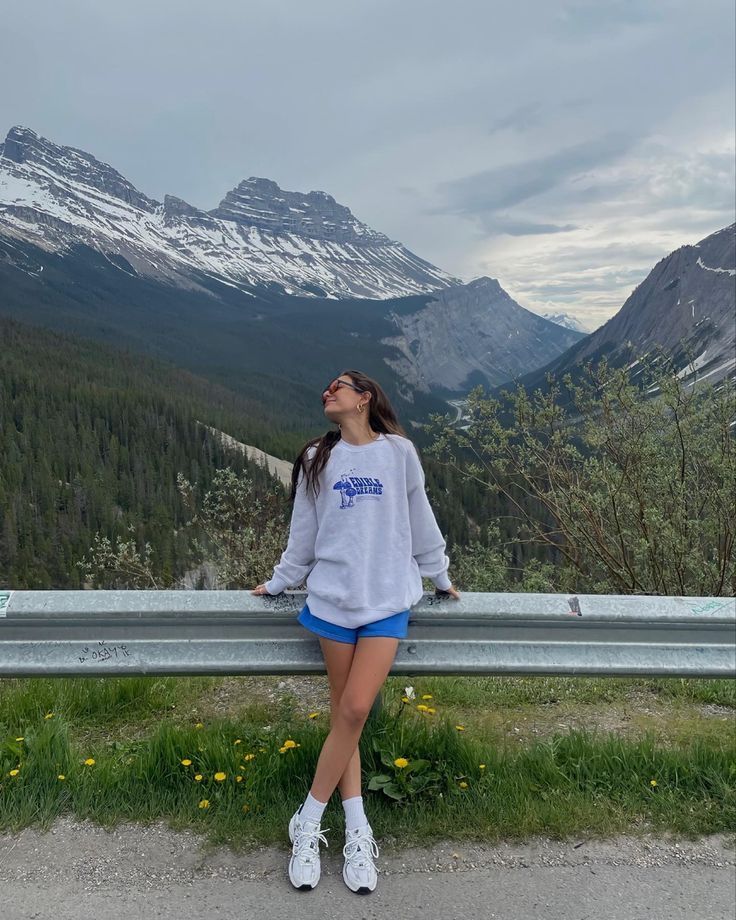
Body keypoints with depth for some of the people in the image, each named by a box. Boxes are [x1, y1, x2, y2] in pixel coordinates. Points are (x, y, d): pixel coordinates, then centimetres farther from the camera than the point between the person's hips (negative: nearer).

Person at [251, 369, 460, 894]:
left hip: (388, 599, -2)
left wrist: (439, 576, 17)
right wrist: (279, 582, 21)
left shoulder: (399, 452, 2)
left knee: (354, 711, -7)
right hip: (333, 598, 2)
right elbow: (303, 532, 16)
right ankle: (357, 833, 16)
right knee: (345, 714, 5)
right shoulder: (316, 459, 9)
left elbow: (420, 519, 10)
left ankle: (309, 824, 10)